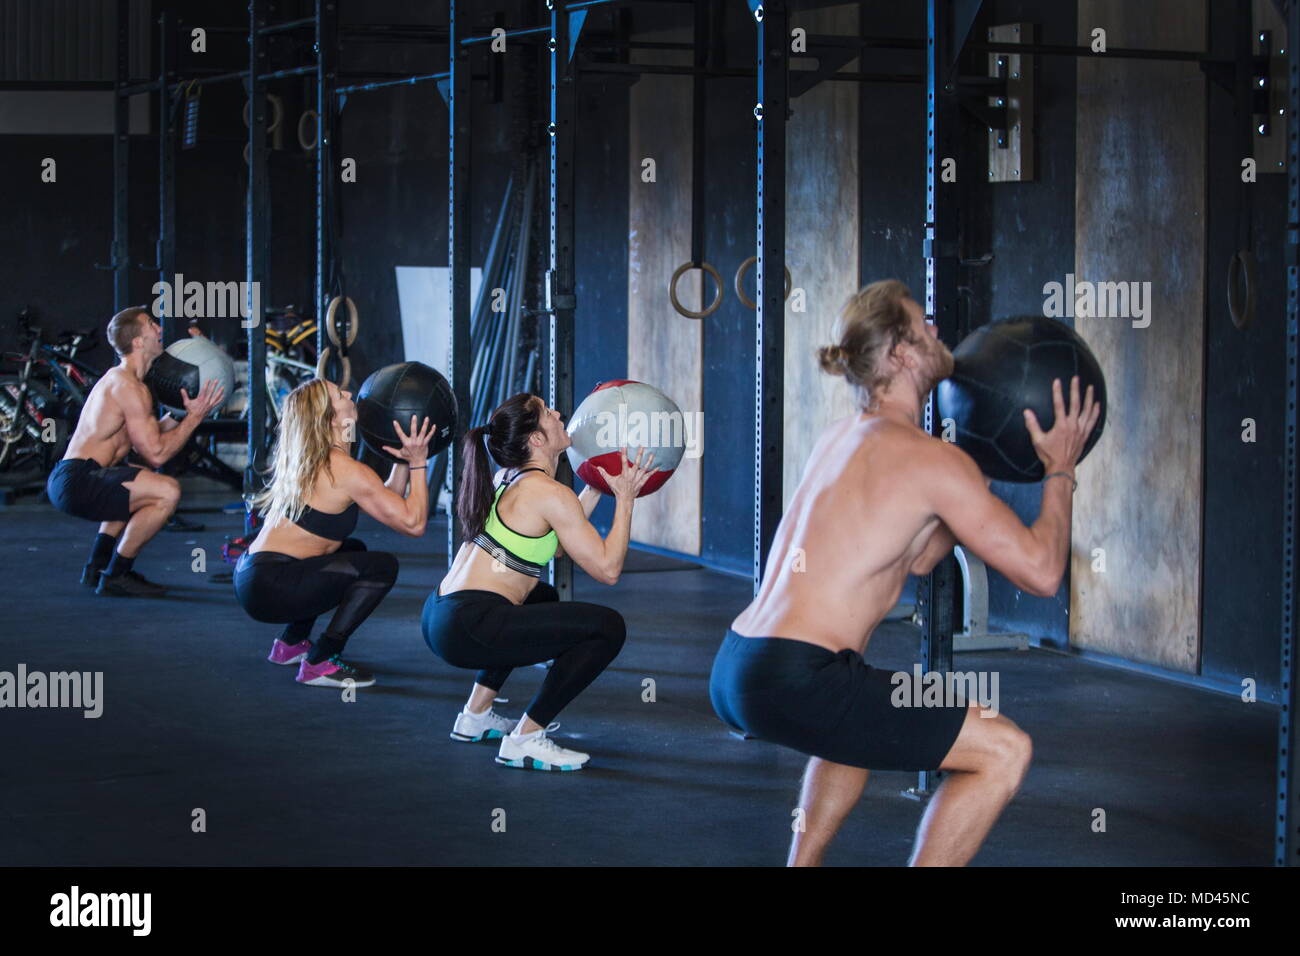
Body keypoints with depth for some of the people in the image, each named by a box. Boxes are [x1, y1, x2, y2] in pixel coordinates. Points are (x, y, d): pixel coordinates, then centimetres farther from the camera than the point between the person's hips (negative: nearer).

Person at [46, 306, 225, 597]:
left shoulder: (118, 378, 20)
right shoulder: (131, 387, -13)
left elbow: (145, 440, 24)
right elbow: (156, 453, -16)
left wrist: (180, 411, 17)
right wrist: (194, 417, -8)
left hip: (65, 478, 11)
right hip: (76, 482, -11)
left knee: (135, 490, 37)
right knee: (167, 491, -23)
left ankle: (97, 567, 27)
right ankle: (115, 577, -12)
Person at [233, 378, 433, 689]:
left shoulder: (312, 462, 14)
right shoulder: (346, 471, -15)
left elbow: (389, 500, 20)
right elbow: (413, 522, -14)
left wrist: (402, 460, 12)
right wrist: (417, 462, -7)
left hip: (251, 576, 10)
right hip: (270, 589, -10)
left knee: (354, 550, 29)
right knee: (382, 566, -13)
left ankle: (292, 642, 26)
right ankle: (320, 663, -9)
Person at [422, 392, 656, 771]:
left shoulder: (505, 479, 17)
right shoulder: (550, 494, -10)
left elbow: (558, 544, 29)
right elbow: (607, 567, -10)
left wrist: (597, 486, 27)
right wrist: (625, 498, -1)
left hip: (438, 618, 10)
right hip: (468, 628, -10)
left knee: (543, 598, 38)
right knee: (608, 627, -11)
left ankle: (476, 715, 29)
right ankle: (524, 740, -7)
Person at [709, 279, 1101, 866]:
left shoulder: (840, 438, 19)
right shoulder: (931, 460, -8)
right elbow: (1041, 572, -7)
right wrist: (1059, 471, 7)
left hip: (733, 669, 10)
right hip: (793, 682, -10)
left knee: (863, 715, 40)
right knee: (1004, 751, -6)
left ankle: (803, 867, 35)